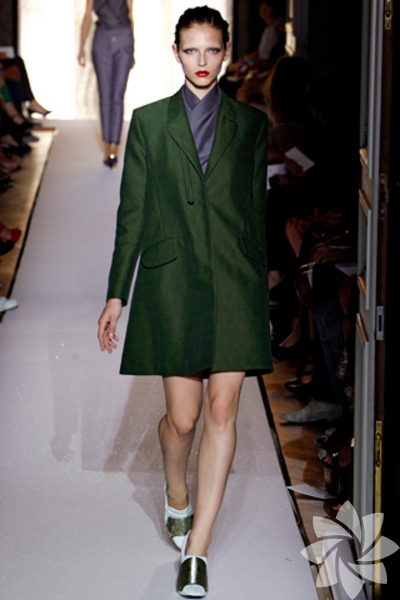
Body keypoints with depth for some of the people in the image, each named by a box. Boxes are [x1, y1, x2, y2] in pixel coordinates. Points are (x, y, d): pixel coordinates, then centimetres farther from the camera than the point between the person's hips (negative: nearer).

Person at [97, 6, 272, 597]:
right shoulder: (149, 122, 6)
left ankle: (197, 547, 3)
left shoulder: (251, 124, 8)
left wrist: (262, 298, 9)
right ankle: (176, 494, 34)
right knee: (183, 417, 0)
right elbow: (132, 212, 6)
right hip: (171, 282, -1)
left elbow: (258, 211, 10)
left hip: (234, 282, 1)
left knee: (222, 410, -4)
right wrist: (117, 294, 3)